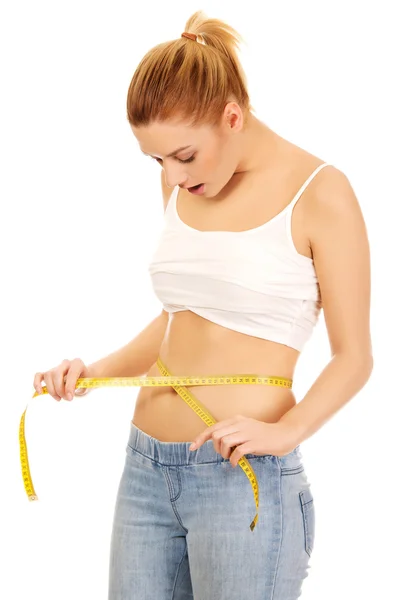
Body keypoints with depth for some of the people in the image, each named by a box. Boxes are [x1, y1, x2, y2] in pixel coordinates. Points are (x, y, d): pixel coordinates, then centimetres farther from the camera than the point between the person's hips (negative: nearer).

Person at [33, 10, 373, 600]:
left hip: (243, 478, -6)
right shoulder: (183, 186, 9)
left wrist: (285, 431, -21)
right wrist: (95, 372, 5)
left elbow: (353, 356, -6)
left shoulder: (318, 193, -9)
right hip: (146, 468, 6)